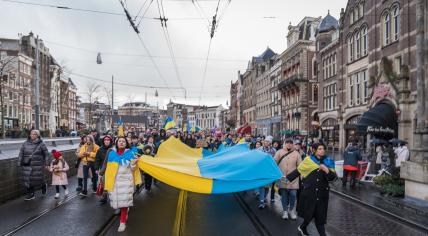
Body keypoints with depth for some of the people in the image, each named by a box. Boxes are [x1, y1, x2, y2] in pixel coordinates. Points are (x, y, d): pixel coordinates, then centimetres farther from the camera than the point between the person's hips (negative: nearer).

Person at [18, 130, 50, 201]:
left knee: (38, 179, 1)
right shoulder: (25, 144, 5)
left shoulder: (41, 144, -2)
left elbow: (46, 154, 3)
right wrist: (19, 163, 2)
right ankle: (30, 194, 15)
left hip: (38, 165, -3)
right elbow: (21, 154, 7)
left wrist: (46, 164, 2)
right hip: (27, 165, 3)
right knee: (27, 180, 3)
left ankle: (44, 186, 34)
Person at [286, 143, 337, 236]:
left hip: (322, 193, 3)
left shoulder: (328, 162, 2)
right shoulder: (308, 160, -3)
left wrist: (327, 171, -22)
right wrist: (288, 178, 6)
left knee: (320, 215, 4)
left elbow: (333, 178, -4)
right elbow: (298, 171, 6)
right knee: (309, 213, 2)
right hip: (309, 192, -2)